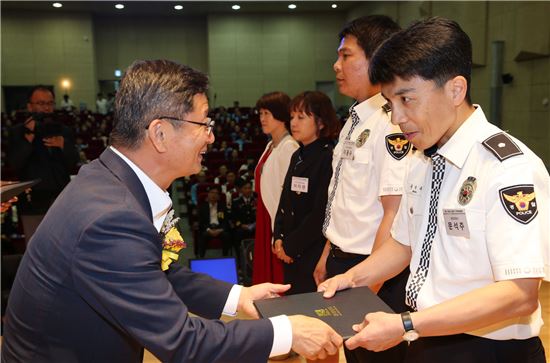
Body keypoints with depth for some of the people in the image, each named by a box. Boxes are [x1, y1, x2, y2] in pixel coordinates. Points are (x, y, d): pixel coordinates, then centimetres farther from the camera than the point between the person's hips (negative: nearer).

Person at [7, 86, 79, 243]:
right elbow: (15, 164, -10)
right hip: (34, 202, -2)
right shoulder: (17, 132, 3)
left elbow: (73, 164, 6)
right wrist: (29, 136, -15)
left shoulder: (64, 131, 11)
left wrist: (63, 145, -12)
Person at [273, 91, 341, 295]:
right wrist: (279, 238, 3)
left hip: (313, 254, -8)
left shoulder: (329, 159, -15)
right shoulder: (297, 157, 12)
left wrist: (290, 245, -11)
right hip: (291, 255, 8)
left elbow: (321, 213, -18)